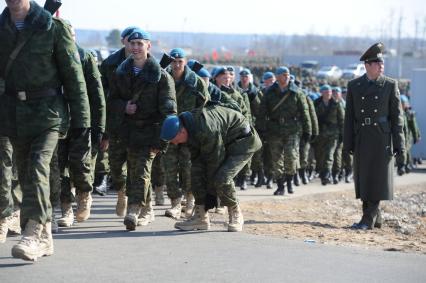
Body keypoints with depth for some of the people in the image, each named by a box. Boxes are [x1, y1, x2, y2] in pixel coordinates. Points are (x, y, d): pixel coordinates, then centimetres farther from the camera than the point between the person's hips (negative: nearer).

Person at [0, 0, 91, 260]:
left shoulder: (54, 27, -5)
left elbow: (73, 73, -3)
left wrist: (81, 117, -4)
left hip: (47, 111, -5)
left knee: (38, 167, -19)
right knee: (26, 174, 7)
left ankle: (33, 233, -21)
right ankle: (45, 238, 17)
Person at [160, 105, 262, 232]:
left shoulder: (207, 131, -36)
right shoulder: (191, 130, -6)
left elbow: (214, 162, -28)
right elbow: (197, 161, -4)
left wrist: (211, 194, -17)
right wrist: (201, 194, -8)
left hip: (242, 142, -9)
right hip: (224, 143, 9)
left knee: (222, 179, -26)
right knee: (196, 171, -2)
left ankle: (235, 215, -2)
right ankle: (200, 217, 4)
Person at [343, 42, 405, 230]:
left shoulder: (390, 85, 1)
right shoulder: (354, 86, 6)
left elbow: (397, 116, 0)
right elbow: (349, 116, 7)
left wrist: (398, 144, -5)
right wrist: (348, 144, 3)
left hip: (382, 139, -3)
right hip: (362, 139, 3)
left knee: (377, 179, -3)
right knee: (363, 179, 7)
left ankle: (368, 220, 0)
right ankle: (375, 217, 20)